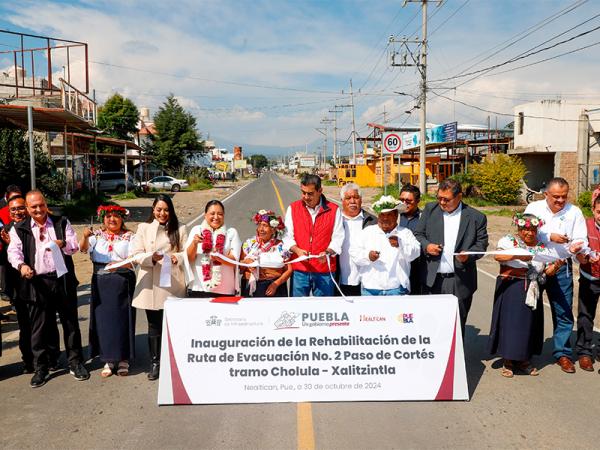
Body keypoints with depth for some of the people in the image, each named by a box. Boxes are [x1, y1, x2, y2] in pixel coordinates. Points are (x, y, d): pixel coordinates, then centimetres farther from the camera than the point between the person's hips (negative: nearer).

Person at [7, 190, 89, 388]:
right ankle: (41, 367, 18)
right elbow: (14, 251, -6)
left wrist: (62, 244, -21)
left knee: (70, 322, 7)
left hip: (63, 280, 1)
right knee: (39, 326, 5)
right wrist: (22, 265, -27)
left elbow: (75, 245, 2)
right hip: (37, 283, 0)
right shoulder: (19, 229, 7)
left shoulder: (62, 223, 9)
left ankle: (75, 362, 20)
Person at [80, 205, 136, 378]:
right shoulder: (97, 235, 9)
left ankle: (123, 359, 14)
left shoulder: (129, 236, 3)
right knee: (103, 319, 3)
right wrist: (85, 236, -29)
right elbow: (84, 248, -8)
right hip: (101, 282, 2)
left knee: (122, 318, 1)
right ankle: (108, 359, 15)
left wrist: (120, 264, -25)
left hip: (123, 281, -2)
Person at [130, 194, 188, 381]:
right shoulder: (144, 228, 8)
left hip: (173, 283, 0)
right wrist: (152, 257, -17)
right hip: (151, 284, 0)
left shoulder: (180, 229, 8)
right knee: (154, 325, 8)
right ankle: (155, 363, 19)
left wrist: (177, 258, -14)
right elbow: (136, 255, 1)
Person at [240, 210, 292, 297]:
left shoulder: (281, 246, 6)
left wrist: (276, 283, -8)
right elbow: (239, 269, 9)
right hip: (251, 288, 1)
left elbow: (289, 270, 3)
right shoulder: (248, 243, 10)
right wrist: (245, 262, -10)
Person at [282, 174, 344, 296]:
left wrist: (327, 252, -18)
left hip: (325, 270, -1)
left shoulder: (333, 210, 2)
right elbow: (288, 236, 4)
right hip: (300, 269, 1)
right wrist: (297, 250, -15)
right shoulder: (293, 208, 6)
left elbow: (338, 237, 0)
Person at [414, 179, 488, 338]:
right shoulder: (430, 209, 7)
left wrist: (468, 255, -16)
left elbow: (481, 244, 3)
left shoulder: (476, 217, 0)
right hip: (432, 279, 2)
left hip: (460, 283, -1)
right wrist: (426, 246, -10)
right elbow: (418, 234, 10)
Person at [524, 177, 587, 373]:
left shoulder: (574, 212, 0)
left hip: (562, 268, 0)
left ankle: (562, 353, 18)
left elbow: (581, 240, -5)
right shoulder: (534, 208, -2)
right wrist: (549, 237, -22)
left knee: (564, 312, 3)